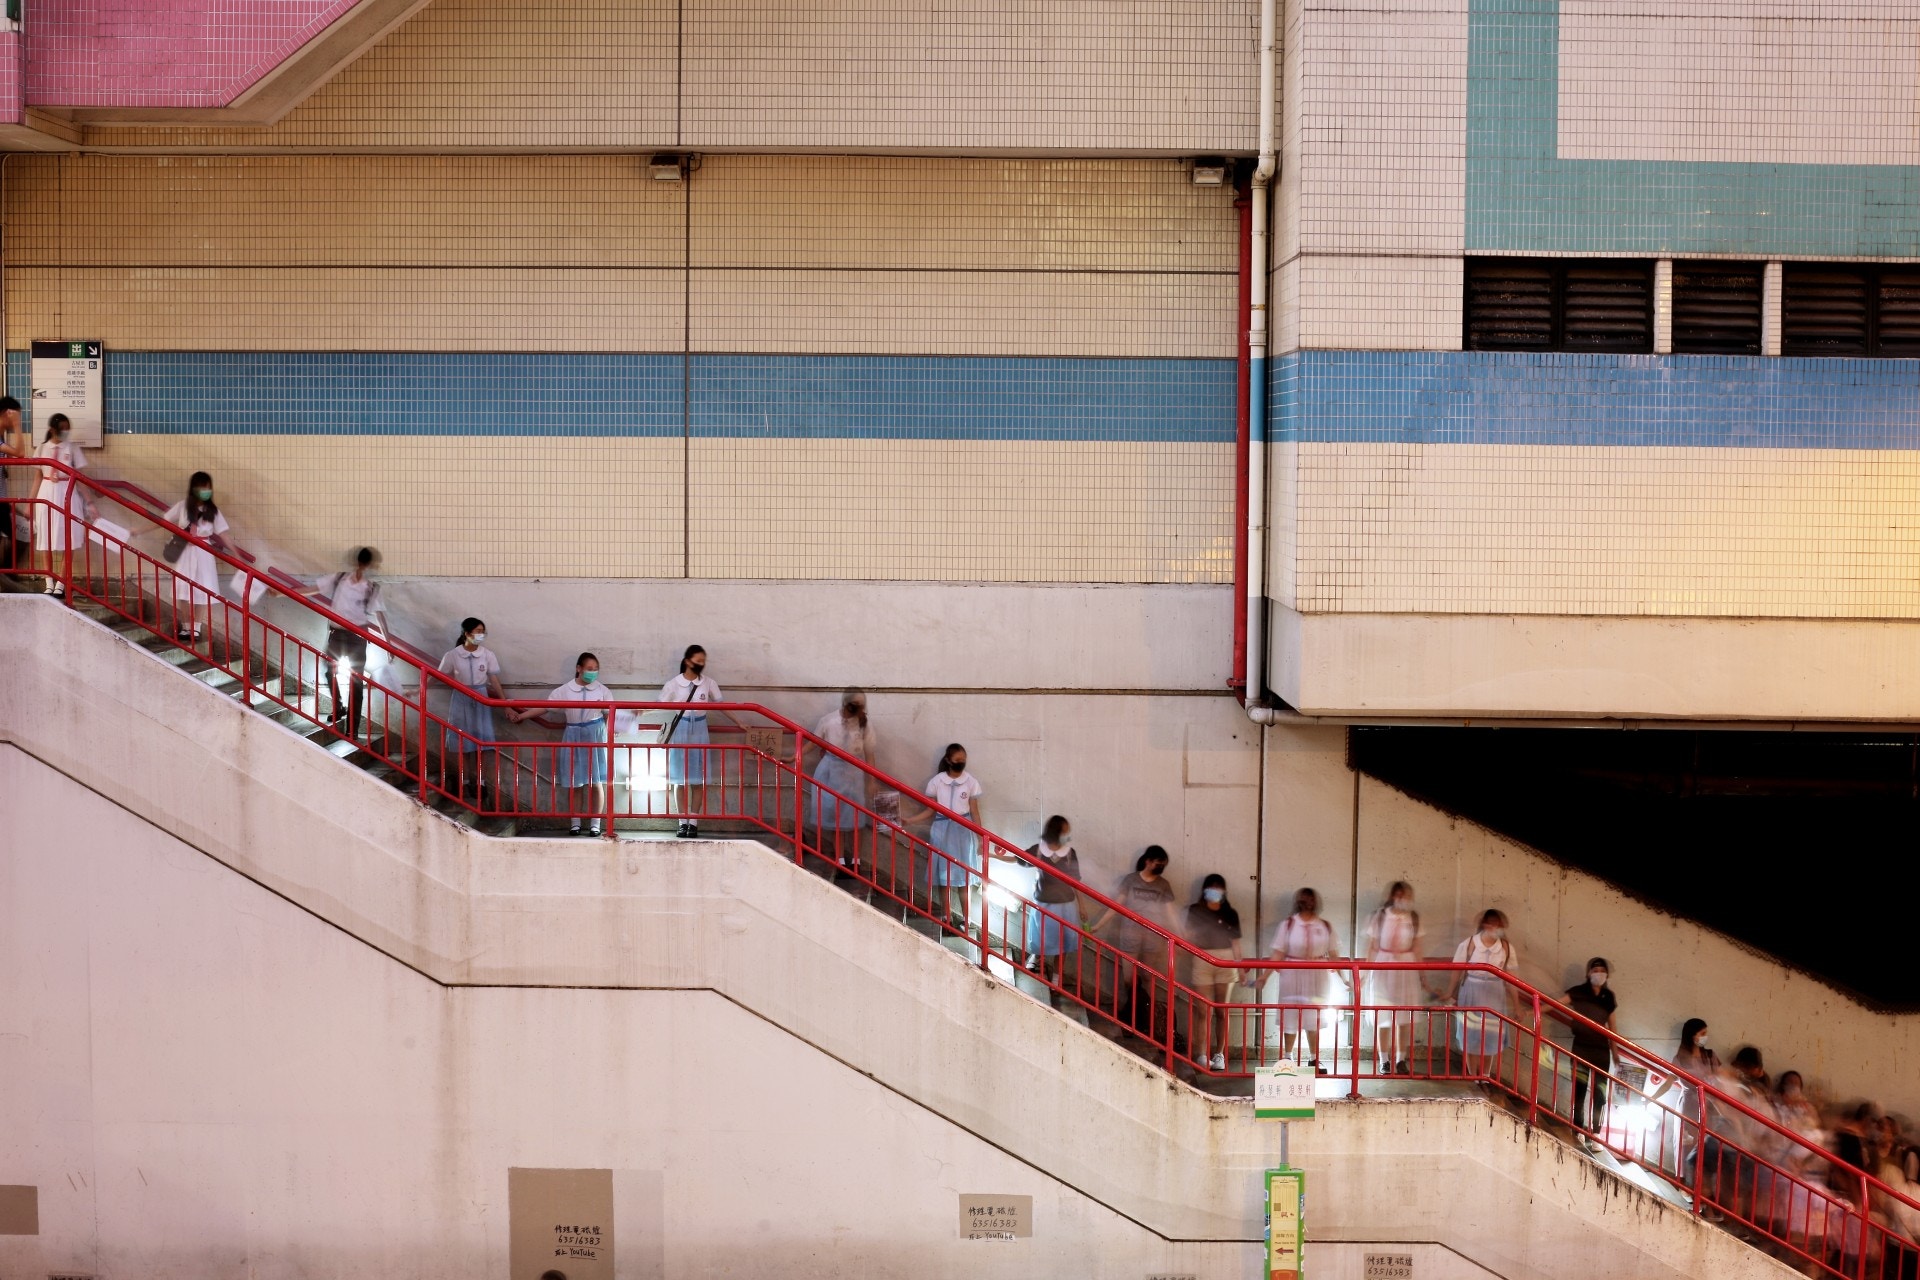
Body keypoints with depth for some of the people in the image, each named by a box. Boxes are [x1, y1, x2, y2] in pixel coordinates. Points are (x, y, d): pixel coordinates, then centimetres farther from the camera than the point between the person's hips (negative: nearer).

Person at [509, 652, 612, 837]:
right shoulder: (565, 691, -1)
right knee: (574, 783, 3)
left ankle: (595, 824, 7)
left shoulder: (602, 690, 0)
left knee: (595, 782, 0)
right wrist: (520, 716, -4)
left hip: (595, 735, 0)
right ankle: (574, 823, 11)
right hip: (573, 736, 1)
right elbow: (544, 707, 0)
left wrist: (607, 736, -7)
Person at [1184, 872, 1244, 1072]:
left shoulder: (1230, 914, 9)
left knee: (1222, 1012, 3)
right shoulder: (1195, 912, 5)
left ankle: (1219, 1055, 9)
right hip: (1203, 962, -2)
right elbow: (1188, 939, 6)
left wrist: (1240, 968, 6)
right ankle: (1202, 1055, -5)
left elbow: (1235, 943, 9)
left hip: (1226, 963, 2)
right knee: (1205, 1011, -5)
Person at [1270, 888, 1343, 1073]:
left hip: (1317, 977, 2)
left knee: (1314, 1018, 8)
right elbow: (1278, 954, -4)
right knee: (1290, 1017, 3)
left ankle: (1314, 1060, 18)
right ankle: (1287, 1059, 14)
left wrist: (1343, 978, 3)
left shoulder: (1325, 926, 3)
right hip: (1292, 975, -2)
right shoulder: (1288, 925, -3)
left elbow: (1333, 955, 6)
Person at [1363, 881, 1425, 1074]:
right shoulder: (1379, 917, -5)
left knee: (1405, 1017, 5)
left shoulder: (1414, 919, 2)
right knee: (1382, 1017, 2)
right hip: (1382, 969, -2)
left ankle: (1401, 1060, 16)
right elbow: (1372, 948, -1)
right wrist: (1368, 974, -1)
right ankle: (1384, 1061, 10)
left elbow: (1416, 949, 7)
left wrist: (1422, 976, 8)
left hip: (1406, 971, 2)